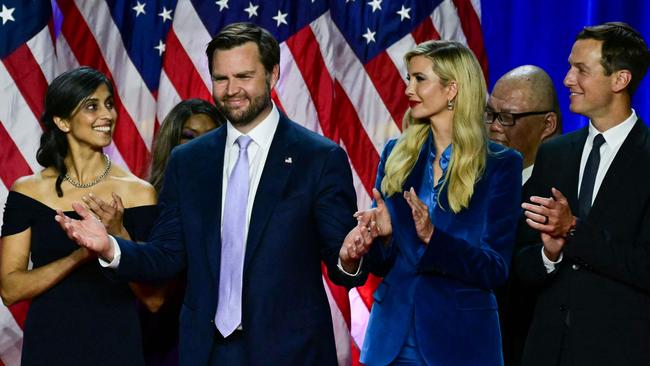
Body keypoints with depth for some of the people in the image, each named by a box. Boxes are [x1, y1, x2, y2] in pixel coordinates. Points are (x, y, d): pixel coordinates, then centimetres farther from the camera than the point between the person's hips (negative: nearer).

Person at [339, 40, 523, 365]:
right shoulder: (396, 154, 5)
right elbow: (382, 264, 8)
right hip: (391, 337, 3)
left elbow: (496, 271, -10)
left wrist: (432, 238, -24)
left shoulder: (500, 165, -5)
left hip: (460, 338, -3)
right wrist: (379, 236, -13)